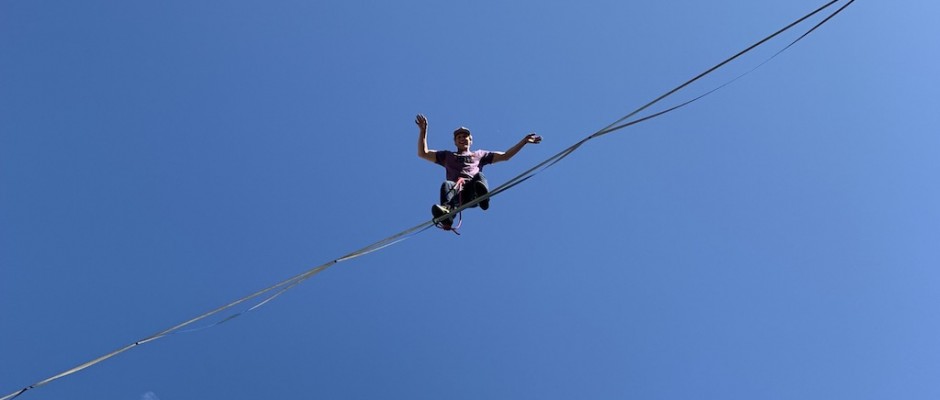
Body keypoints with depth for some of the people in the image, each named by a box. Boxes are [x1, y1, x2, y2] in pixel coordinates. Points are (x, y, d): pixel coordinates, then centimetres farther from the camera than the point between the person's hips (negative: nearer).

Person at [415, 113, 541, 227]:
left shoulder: (479, 155, 37)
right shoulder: (447, 156, 37)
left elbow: (505, 156, 32)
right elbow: (422, 153, 29)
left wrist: (524, 141, 26)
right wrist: (423, 130, 20)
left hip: (472, 191, 0)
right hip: (456, 190, 0)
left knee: (479, 176, -33)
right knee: (447, 185, -35)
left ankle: (482, 194, -69)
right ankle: (446, 209, -68)